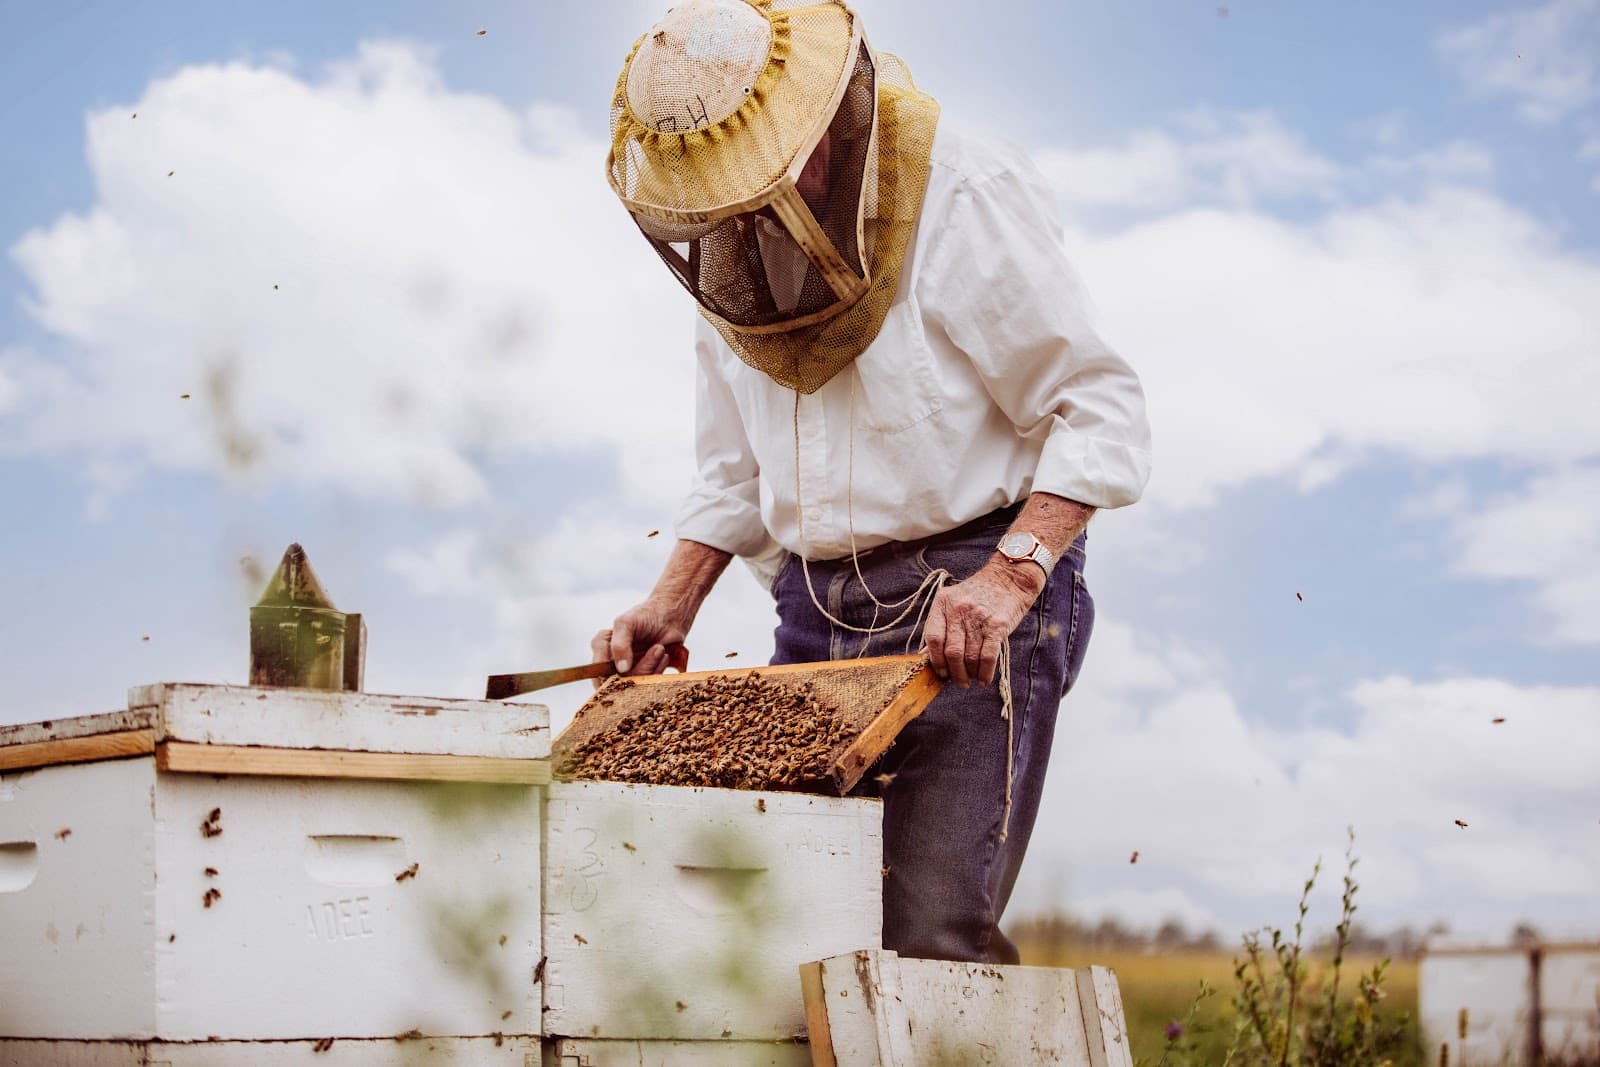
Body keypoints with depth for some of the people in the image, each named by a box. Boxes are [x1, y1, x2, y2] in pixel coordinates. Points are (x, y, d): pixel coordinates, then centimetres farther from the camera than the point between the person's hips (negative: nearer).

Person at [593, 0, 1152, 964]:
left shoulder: (966, 198, -9)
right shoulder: (726, 256, 11)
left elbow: (1100, 410, -11)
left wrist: (1011, 575, -24)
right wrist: (673, 605, 7)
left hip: (973, 606, -6)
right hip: (817, 615, 7)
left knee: (932, 938, -16)